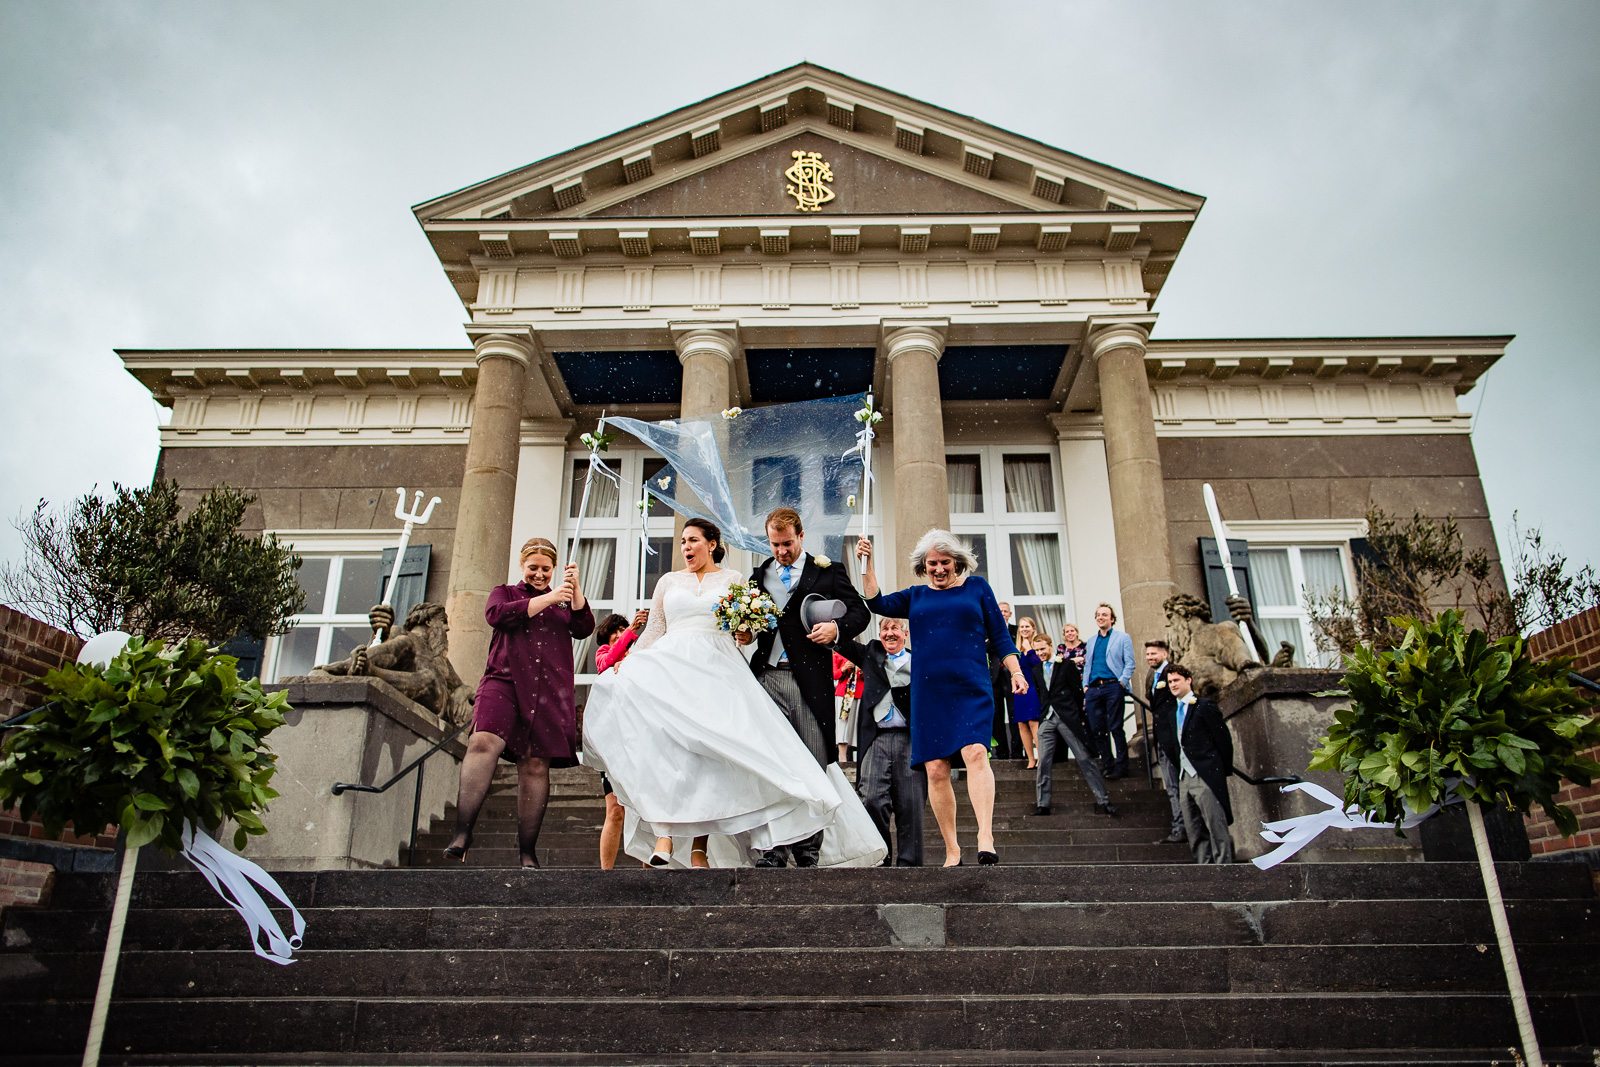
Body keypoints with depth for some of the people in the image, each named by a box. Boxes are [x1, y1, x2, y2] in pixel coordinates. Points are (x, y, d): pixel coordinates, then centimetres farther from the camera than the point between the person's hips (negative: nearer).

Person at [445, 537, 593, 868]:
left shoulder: (564, 602, 24)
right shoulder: (504, 592, 22)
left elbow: (584, 629, 8)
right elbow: (496, 614, -1)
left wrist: (575, 589, -4)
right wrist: (548, 599, -6)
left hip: (549, 690, 1)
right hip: (504, 681, -1)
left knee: (535, 765, -5)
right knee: (484, 742, -25)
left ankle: (528, 853, -1)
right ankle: (462, 834, -28)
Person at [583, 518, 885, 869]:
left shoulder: (732, 579, 16)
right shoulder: (669, 581, 21)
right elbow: (653, 631, 17)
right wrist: (630, 659, 2)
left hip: (718, 672, -1)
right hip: (671, 667, 1)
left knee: (710, 752, -12)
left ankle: (699, 848, -3)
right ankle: (664, 830, -30)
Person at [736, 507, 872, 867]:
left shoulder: (827, 572, 10)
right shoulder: (759, 575, 19)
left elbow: (860, 612, 7)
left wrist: (836, 628, -13)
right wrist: (743, 634, 2)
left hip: (810, 679, -2)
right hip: (768, 678, 2)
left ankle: (808, 848, 6)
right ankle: (775, 848, 1)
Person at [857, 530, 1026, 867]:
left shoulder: (976, 587, 11)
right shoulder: (916, 596, 17)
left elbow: (1000, 635, 10)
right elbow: (878, 603, 7)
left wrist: (1015, 672, 0)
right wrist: (866, 564, -1)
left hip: (971, 688, -2)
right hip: (928, 693, 3)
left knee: (975, 753, -23)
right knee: (935, 770, -1)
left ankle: (985, 838, -27)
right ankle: (952, 851, 8)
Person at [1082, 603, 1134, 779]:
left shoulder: (1123, 638, 7)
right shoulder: (1091, 641, 21)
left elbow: (1129, 663, 1)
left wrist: (1122, 682, -12)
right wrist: (1085, 685, 9)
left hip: (1112, 686, -5)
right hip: (1093, 688, 5)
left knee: (1115, 728, -6)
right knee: (1097, 730, 2)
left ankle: (1121, 766, 0)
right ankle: (1107, 764, 10)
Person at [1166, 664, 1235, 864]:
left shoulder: (1204, 705, -5)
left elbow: (1224, 738, -6)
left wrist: (1224, 770, -4)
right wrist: (1180, 773, 11)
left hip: (1205, 777, -8)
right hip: (1185, 778, 8)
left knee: (1217, 828, -7)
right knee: (1194, 832, 7)